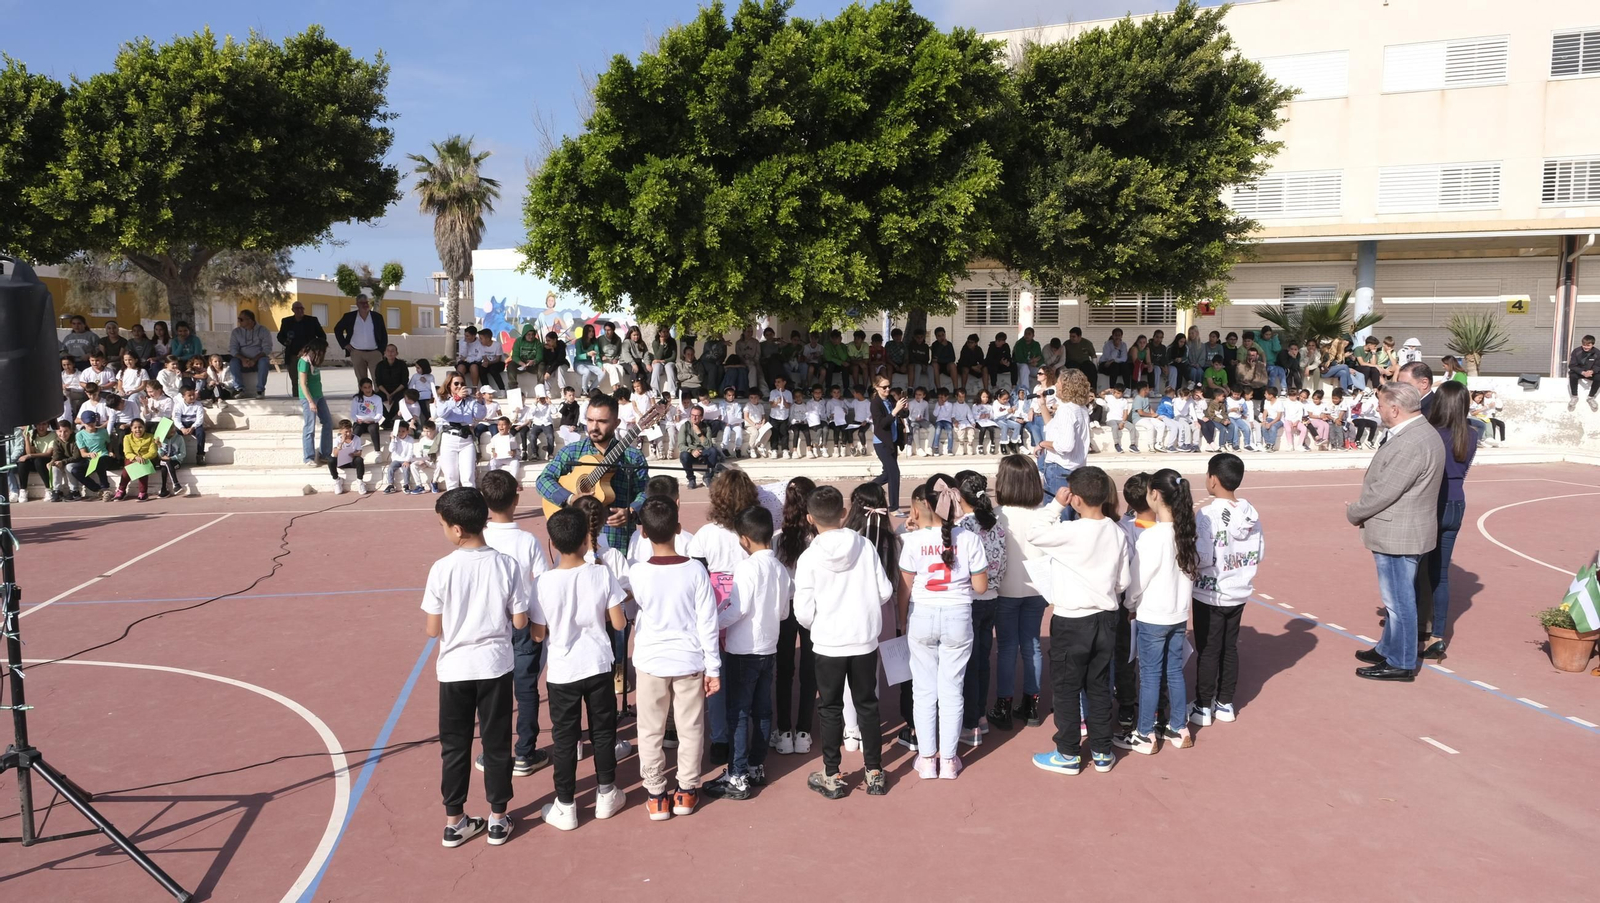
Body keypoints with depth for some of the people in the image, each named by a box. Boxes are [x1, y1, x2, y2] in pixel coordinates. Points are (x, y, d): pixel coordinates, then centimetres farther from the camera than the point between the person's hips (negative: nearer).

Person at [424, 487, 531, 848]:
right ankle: (498, 819, 21)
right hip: (495, 665, 1)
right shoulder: (507, 565, -10)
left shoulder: (442, 569, -14)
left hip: (454, 668, -1)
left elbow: (433, 629, -8)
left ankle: (454, 821, 23)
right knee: (496, 743, 12)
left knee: (454, 745, 14)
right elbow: (520, 621, -5)